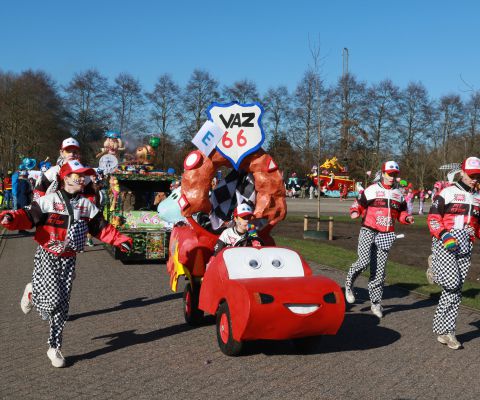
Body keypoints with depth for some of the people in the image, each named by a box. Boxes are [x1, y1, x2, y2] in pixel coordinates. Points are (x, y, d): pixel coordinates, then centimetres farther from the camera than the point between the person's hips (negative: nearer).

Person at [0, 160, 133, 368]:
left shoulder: (87, 205, 6)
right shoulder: (48, 201, -8)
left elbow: (102, 228, 8)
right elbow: (28, 217, -14)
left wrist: (120, 240, -2)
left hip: (69, 260, 4)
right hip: (47, 257, -4)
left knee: (62, 306, 5)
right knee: (52, 300, -15)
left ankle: (54, 348, 19)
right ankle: (32, 292, 22)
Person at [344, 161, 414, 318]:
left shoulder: (398, 194, 18)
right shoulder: (371, 190, 2)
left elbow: (401, 212, 26)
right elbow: (359, 204, 5)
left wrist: (407, 218, 5)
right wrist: (355, 212, -16)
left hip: (386, 235, 4)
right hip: (368, 231, -4)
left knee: (379, 270, 5)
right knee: (364, 262, -22)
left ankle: (376, 303, 14)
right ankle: (349, 283, 7)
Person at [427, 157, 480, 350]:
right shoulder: (448, 192, -2)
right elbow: (433, 218, -6)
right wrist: (444, 236, -18)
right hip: (444, 245, -6)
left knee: (455, 290, 3)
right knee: (451, 284, -22)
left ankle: (445, 331, 8)